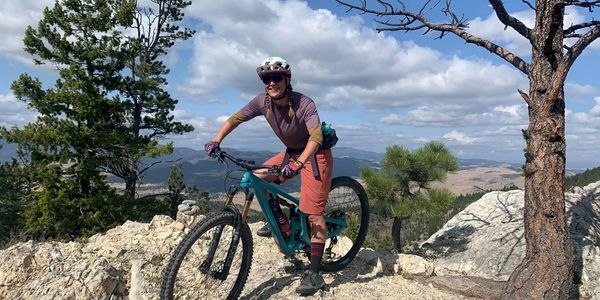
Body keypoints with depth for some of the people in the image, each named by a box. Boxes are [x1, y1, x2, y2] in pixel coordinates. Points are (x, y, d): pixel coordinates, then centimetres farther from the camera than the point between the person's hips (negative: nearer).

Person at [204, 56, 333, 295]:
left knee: (313, 213, -11)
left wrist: (298, 163, -52)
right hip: (291, 153, 7)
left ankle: (314, 274, -3)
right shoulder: (262, 102, -11)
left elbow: (316, 136, -38)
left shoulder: (303, 103, -27)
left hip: (315, 155, -6)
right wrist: (216, 142, -15)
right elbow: (235, 119, -3)